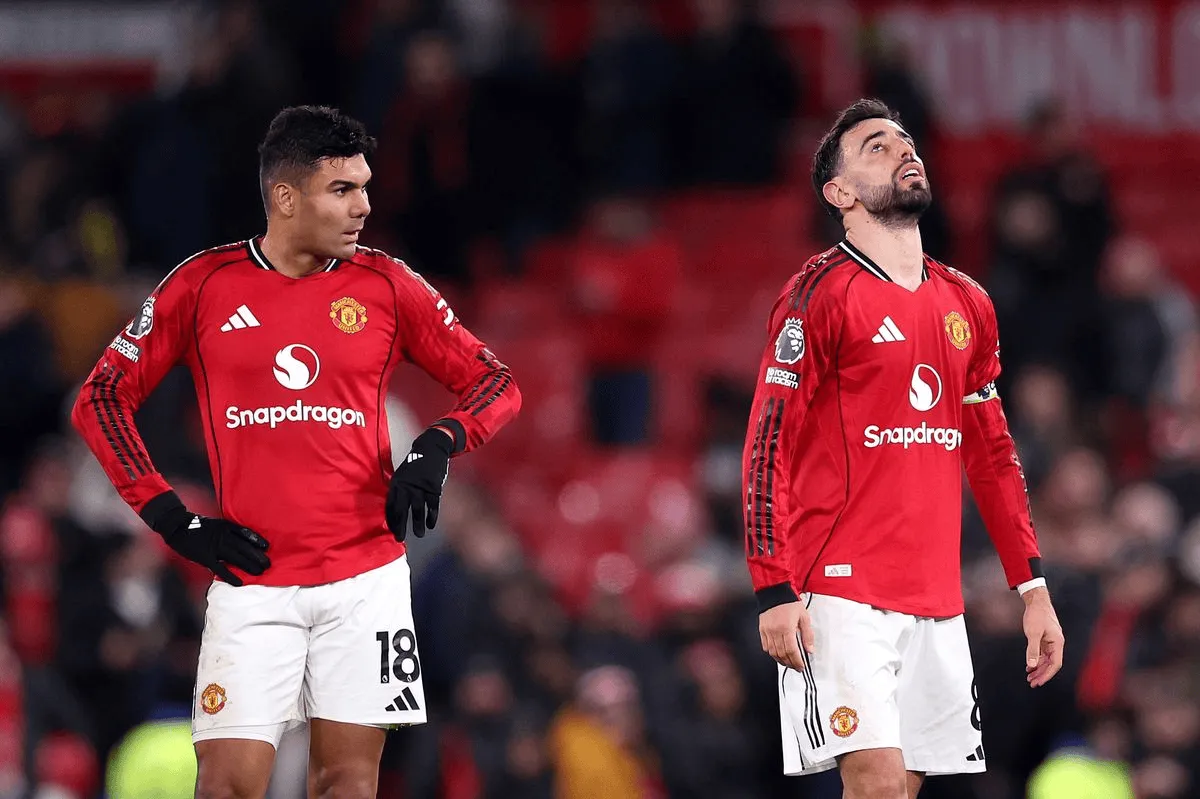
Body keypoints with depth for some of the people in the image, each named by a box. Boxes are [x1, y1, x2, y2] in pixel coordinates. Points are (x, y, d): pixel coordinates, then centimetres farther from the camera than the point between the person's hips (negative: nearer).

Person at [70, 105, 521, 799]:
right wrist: (173, 519, -1)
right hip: (252, 580, -1)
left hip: (366, 577, 1)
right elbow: (102, 400, 7)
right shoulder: (203, 286, 0)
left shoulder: (386, 286, 3)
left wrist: (439, 446, -10)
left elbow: (496, 384, 10)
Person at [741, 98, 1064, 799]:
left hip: (938, 603, 6)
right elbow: (768, 450, -9)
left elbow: (993, 455, 22)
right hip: (842, 595, -6)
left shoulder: (967, 304, 16)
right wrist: (776, 593, -16)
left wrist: (1033, 588, 16)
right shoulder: (820, 295, -5)